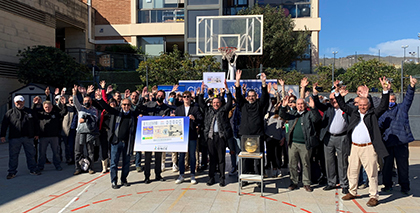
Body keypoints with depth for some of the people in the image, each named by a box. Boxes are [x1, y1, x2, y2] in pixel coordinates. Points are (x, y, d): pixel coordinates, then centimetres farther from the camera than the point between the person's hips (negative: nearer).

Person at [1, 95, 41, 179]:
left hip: (28, 137, 2)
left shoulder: (30, 112, 10)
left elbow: (35, 123, 15)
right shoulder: (10, 112, 5)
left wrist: (36, 134, 13)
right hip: (14, 138, -1)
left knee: (31, 154, 8)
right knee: (13, 155, 3)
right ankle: (12, 172, 13)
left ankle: (33, 169, 19)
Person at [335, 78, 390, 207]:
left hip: (369, 148, -4)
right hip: (354, 147, 4)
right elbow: (343, 106, 15)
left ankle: (373, 196, 12)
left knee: (372, 173, 1)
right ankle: (352, 192, 28)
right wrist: (338, 93, 5)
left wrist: (385, 91, -19)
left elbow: (383, 106, -9)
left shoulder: (373, 113, 3)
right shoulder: (354, 112, 11)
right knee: (352, 171, 13)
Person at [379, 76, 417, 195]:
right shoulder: (383, 113, 14)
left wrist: (412, 86, -19)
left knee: (403, 165, 3)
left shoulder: (402, 108, 12)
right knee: (387, 164, 6)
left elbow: (408, 98, -3)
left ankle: (404, 186, 15)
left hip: (401, 141, -1)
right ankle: (387, 185, 19)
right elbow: (379, 126, 10)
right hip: (387, 142, 1)